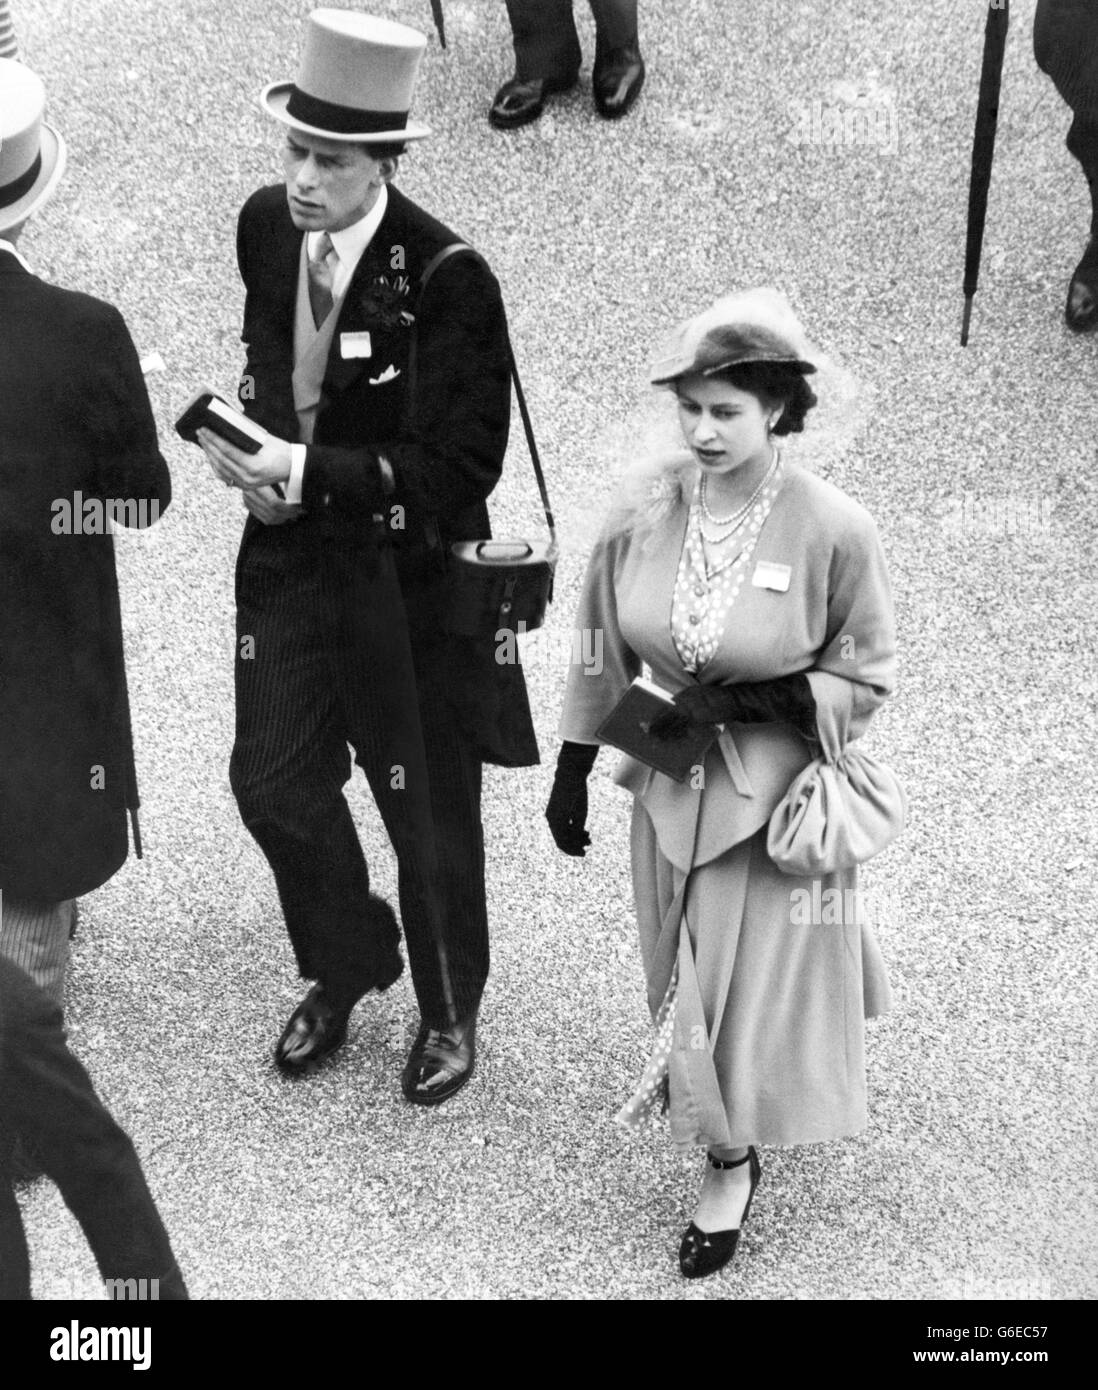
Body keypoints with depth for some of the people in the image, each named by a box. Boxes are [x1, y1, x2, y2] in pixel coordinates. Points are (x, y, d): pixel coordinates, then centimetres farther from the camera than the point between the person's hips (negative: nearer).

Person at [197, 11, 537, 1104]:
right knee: (272, 780, 12)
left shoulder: (446, 278, -24)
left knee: (428, 811, 11)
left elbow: (456, 469, -23)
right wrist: (257, 448, -3)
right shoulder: (264, 225, -4)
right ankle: (346, 970, 40)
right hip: (290, 552, 6)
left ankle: (449, 1011, 37)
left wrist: (307, 471, -27)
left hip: (407, 574, -5)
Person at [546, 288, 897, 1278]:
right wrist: (571, 776, 7)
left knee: (763, 975, 9)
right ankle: (719, 1130, 46)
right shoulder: (644, 506, -12)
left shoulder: (832, 531, -22)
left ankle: (736, 1165, 33)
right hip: (676, 779, 4)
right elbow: (604, 650, 1)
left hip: (780, 785, -3)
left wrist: (748, 700, -23)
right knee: (688, 973, 19)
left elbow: (865, 677, -10)